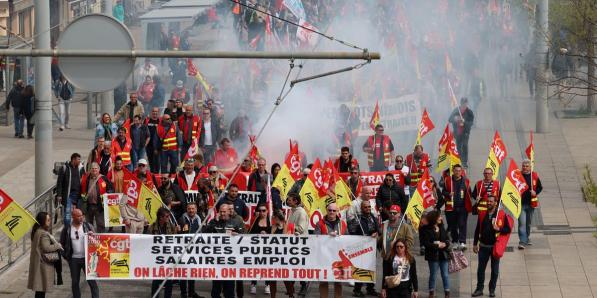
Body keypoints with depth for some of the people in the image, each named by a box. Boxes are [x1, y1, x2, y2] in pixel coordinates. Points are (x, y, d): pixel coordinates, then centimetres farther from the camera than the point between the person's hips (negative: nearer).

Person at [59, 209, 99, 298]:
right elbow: (62, 243, 10)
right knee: (75, 282, 9)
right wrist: (65, 255, 1)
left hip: (87, 258, -1)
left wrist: (92, 235, -15)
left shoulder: (88, 226, 3)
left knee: (92, 281, -4)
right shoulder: (67, 229, 2)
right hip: (73, 259, 1)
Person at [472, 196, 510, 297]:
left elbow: (508, 229, -3)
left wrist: (499, 229, -21)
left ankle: (492, 290, 16)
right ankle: (479, 289, 13)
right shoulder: (482, 215, 3)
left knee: (495, 270, 6)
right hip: (483, 246, 2)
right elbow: (477, 230, 9)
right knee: (481, 269, 4)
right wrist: (475, 244, 8)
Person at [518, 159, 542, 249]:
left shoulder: (534, 176, 2)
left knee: (528, 222, 18)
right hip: (521, 203, -3)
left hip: (531, 203, 3)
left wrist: (535, 192, -10)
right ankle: (522, 241, -14)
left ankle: (527, 238, 37)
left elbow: (540, 187, 10)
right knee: (522, 222, -12)